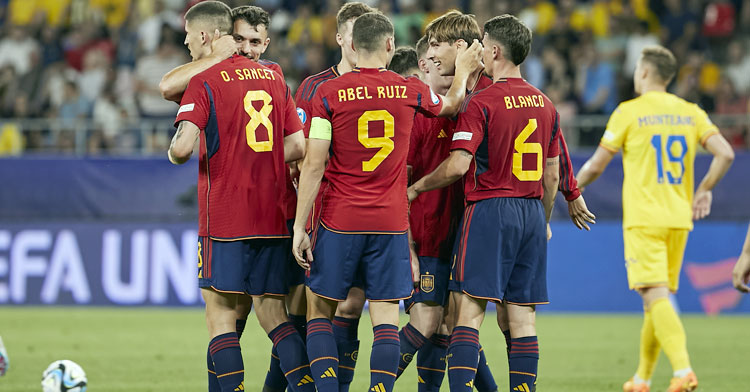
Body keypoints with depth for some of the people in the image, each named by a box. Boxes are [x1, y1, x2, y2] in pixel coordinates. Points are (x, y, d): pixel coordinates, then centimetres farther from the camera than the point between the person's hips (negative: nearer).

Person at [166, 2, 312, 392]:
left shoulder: (204, 82, -7)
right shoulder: (273, 78, 11)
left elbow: (183, 146, -18)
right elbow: (297, 146, 10)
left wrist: (175, 155, 3)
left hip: (223, 217, -6)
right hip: (272, 215, 6)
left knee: (220, 313, 0)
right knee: (273, 312, 10)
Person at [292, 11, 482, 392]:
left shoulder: (328, 93, -6)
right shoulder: (410, 91, 1)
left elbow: (313, 165, -8)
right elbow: (451, 104, 24)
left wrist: (300, 227, -4)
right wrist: (464, 71, 44)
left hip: (339, 221, -1)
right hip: (391, 224, 1)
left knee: (319, 311, 9)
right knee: (385, 318, 2)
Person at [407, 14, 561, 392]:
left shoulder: (481, 102, -10)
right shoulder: (544, 104, 10)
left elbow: (458, 165, -16)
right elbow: (552, 174, 15)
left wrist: (417, 187, 0)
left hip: (489, 208, -6)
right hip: (531, 212, 6)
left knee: (469, 311, -7)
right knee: (522, 315, 7)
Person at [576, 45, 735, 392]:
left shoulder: (629, 112, -5)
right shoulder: (690, 113, 7)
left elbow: (596, 165, -2)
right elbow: (725, 154, -2)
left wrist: (575, 186, 18)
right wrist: (704, 190, 12)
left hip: (643, 220, -5)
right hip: (679, 218, 5)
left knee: (656, 296, -12)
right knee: (656, 299, 15)